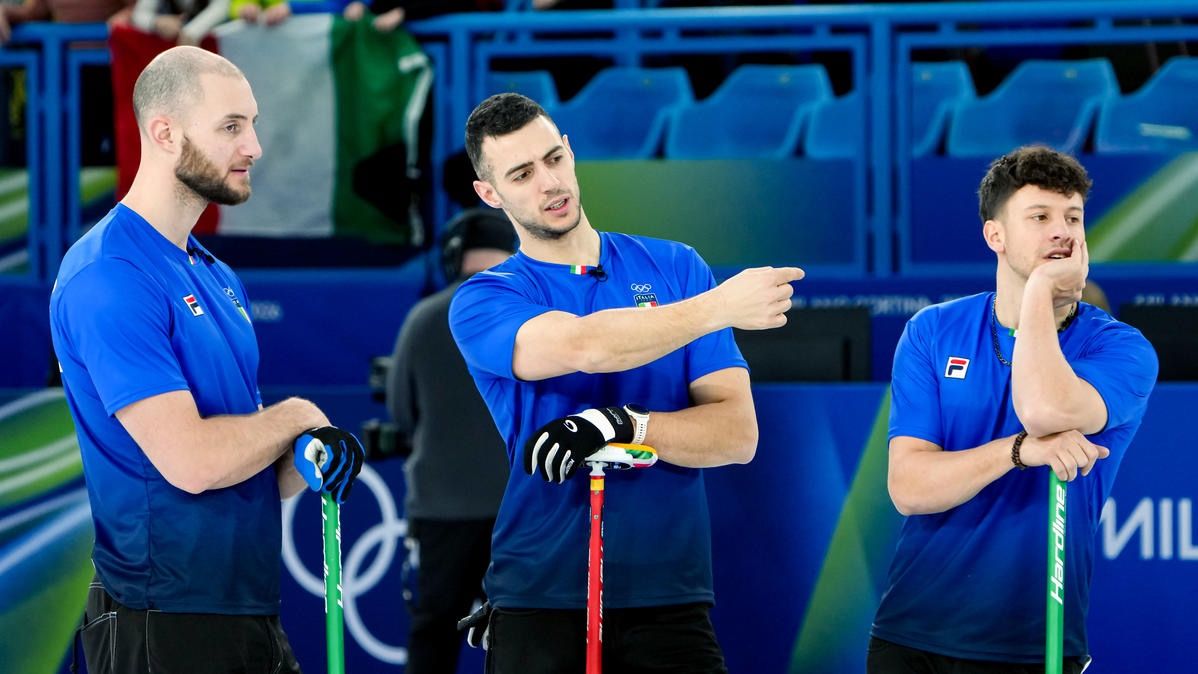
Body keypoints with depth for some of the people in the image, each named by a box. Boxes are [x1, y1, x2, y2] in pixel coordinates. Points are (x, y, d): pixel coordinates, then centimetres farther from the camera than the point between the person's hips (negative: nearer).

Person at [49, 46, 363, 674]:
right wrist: (297, 416, -6)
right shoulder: (108, 276, -16)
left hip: (254, 615, 8)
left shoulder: (220, 279, 14)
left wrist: (303, 459, -5)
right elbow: (190, 461, -23)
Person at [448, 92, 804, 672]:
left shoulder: (675, 268, 7)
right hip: (541, 599, -1)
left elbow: (737, 433, -2)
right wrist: (718, 307, -27)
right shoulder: (482, 302, 2)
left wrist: (625, 425, -18)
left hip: (668, 598, 1)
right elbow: (584, 346, -19)